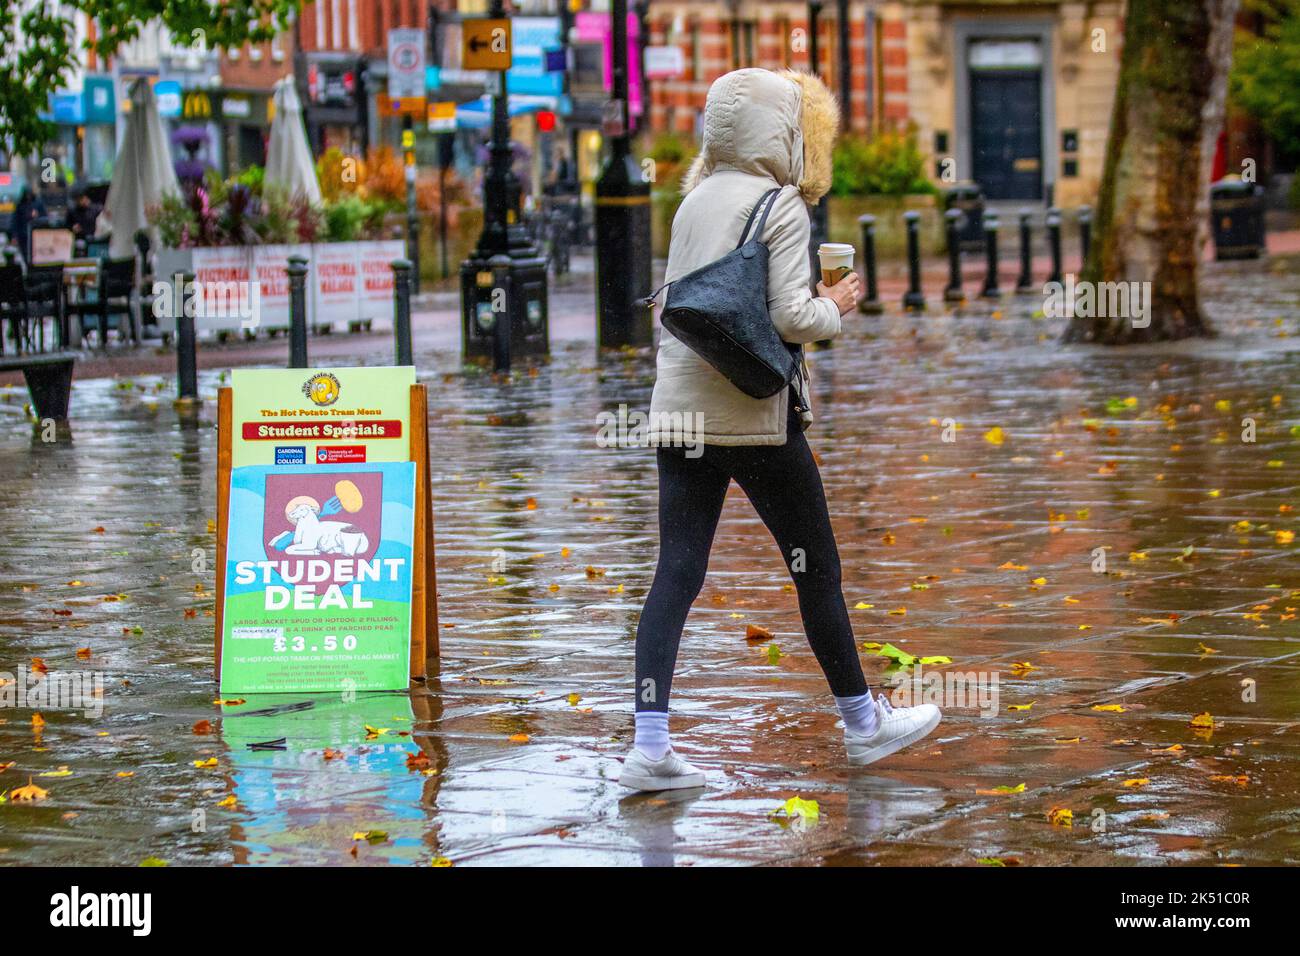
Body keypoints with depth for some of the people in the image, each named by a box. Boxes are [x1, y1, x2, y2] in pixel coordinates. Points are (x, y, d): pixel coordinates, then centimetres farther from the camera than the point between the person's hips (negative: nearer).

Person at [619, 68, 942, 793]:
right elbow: (791, 317, -17)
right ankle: (863, 723, 21)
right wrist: (836, 306, 3)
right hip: (754, 414, -6)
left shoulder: (696, 202, 11)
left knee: (678, 571, 1)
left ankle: (650, 744, -8)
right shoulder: (781, 205, -9)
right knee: (816, 566, 9)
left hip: (680, 410, 6)